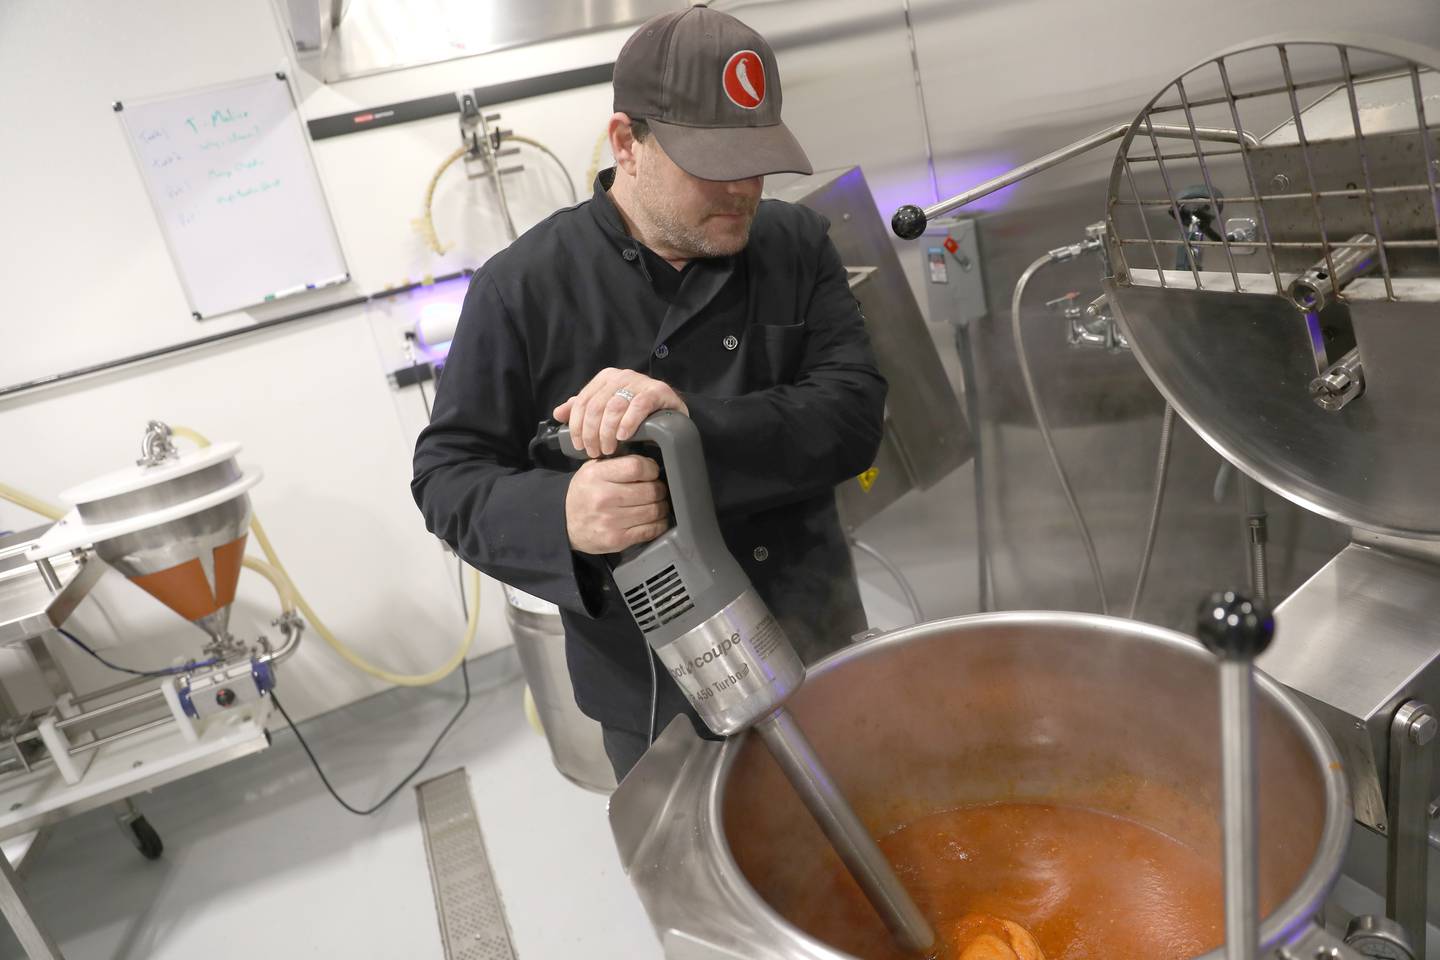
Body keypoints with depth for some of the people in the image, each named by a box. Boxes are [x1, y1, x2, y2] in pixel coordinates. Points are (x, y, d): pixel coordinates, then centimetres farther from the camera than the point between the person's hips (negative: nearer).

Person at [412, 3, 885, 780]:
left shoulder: (797, 244, -3)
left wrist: (695, 423, -31)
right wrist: (560, 513, -31)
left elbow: (854, 413, -13)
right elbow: (446, 476, -9)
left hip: (822, 654, 3)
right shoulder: (523, 287, -12)